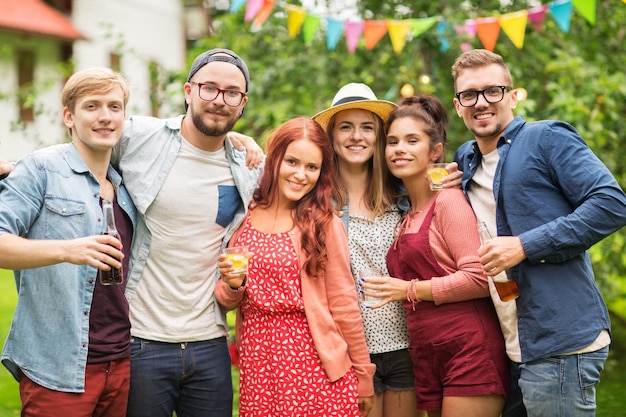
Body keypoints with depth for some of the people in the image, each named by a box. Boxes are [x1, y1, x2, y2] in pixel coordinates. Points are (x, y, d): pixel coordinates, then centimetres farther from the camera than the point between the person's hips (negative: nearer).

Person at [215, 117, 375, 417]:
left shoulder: (324, 223, -5)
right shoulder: (243, 217, 6)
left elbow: (344, 305, -2)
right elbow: (226, 300, 12)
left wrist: (363, 376, 1)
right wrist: (233, 285, -10)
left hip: (313, 362, -3)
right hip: (256, 361, 3)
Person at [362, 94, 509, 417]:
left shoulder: (448, 200, -6)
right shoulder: (405, 215, 16)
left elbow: (480, 278, -15)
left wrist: (410, 290, -11)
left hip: (470, 351, -8)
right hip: (428, 360, 8)